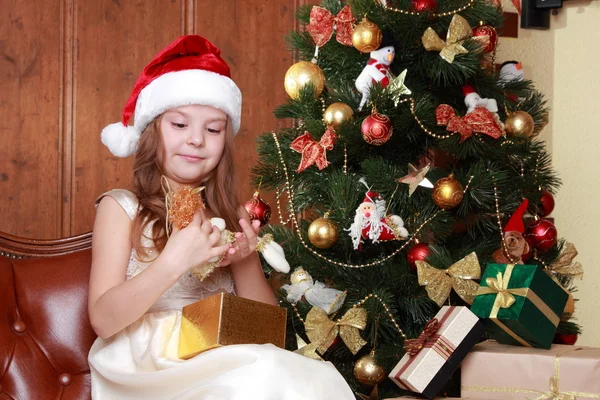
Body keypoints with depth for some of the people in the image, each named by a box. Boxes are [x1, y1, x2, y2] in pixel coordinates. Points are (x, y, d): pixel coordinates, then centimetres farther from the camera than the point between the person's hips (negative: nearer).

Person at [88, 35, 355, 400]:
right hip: (147, 369, -4)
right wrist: (173, 262, -24)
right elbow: (103, 320, -11)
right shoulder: (121, 208, 0)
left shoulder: (233, 215, 12)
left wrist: (245, 261, -10)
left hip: (223, 364, 4)